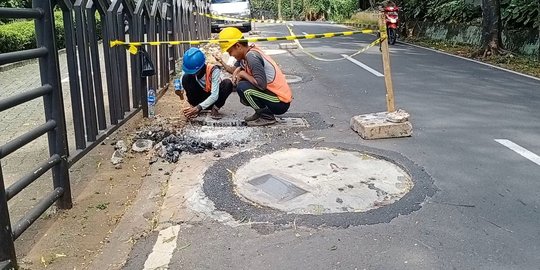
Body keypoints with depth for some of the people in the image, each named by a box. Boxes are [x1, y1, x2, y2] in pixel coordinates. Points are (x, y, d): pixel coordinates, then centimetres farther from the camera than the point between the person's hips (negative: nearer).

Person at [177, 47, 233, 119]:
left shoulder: (213, 70, -25)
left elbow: (214, 96, -31)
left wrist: (199, 107, -39)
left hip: (212, 100, -2)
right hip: (200, 99, 2)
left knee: (228, 83, -30)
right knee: (186, 77, -21)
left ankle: (215, 109, -14)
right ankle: (194, 106, -9)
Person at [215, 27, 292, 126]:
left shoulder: (251, 56, -21)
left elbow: (262, 84, -28)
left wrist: (243, 74, -14)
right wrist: (222, 63, -7)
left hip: (281, 103, -10)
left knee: (242, 87, -20)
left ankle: (267, 116, -5)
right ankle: (261, 112, 14)